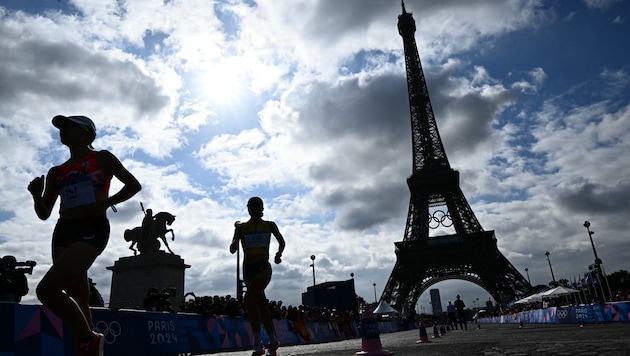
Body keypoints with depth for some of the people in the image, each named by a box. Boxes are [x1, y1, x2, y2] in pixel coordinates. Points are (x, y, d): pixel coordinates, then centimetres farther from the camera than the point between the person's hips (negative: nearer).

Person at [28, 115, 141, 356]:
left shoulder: (102, 159, 5)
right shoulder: (56, 172, 18)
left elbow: (133, 185, 3)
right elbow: (44, 214, 19)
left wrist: (105, 203, -7)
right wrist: (36, 195, -1)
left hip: (92, 229, -6)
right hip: (63, 232, 6)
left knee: (46, 289, -21)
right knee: (77, 297, 7)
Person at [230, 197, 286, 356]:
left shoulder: (269, 226, 7)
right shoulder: (241, 228, 7)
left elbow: (281, 242, 20)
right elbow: (232, 249, 2)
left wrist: (279, 253, 1)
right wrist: (237, 233, -15)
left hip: (264, 267, -2)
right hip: (248, 269, 3)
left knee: (249, 298, -24)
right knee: (262, 304, -1)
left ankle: (258, 342, -17)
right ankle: (273, 341, 11)